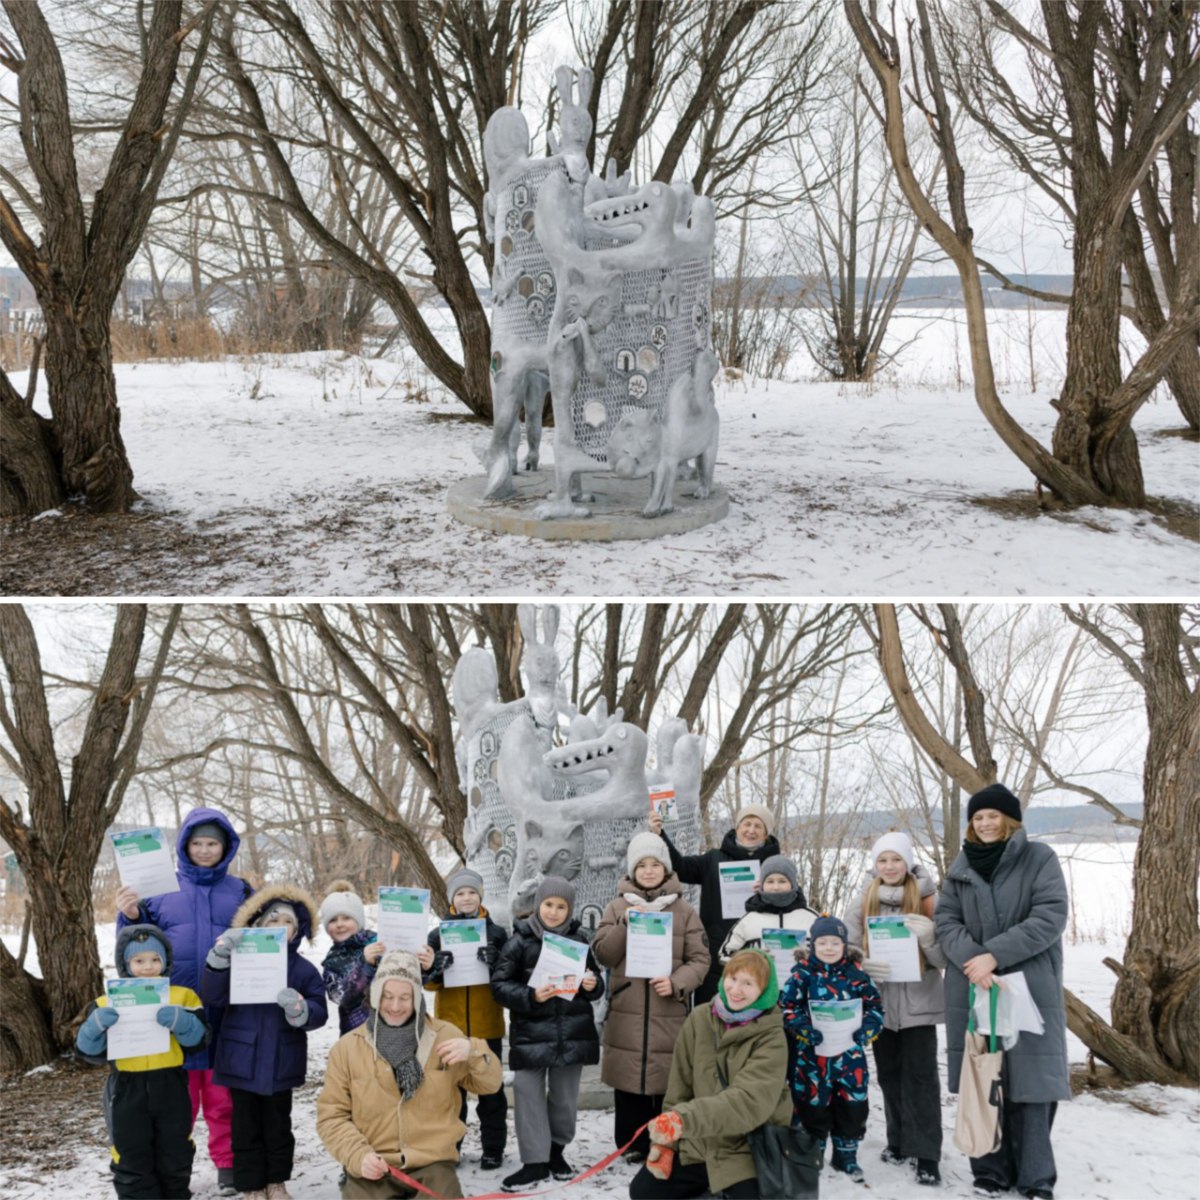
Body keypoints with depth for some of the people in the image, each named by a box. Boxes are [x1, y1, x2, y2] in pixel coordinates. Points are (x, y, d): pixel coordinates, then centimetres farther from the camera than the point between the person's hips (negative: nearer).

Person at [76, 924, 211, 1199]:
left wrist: (180, 1021, -24)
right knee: (132, 1159, 5)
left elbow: (198, 1037, -5)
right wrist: (96, 1026, -22)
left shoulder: (182, 997, 1)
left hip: (170, 1087, 1)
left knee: (175, 1155, 14)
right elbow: (89, 1050, -1)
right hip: (127, 1091, -1)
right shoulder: (108, 1004, 0)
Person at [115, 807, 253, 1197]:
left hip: (226, 1012, 0)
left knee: (223, 1095, 8)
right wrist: (130, 918, -11)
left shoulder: (240, 892, 8)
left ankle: (228, 1165, 19)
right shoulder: (162, 889, 6)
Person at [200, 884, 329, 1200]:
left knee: (278, 1125, 15)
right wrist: (220, 957, -26)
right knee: (247, 1126, 8)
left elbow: (320, 1012, -6)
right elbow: (211, 996, -14)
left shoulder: (304, 969, 0)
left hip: (282, 1062, 1)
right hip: (243, 1060, -1)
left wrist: (300, 1010, -29)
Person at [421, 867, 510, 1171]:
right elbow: (426, 982, 2)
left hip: (487, 1024, -1)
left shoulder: (497, 933, 2)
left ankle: (493, 1149, 15)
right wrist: (436, 969, -20)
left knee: (490, 1088, 7)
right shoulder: (438, 935, 4)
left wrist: (495, 963, -21)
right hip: (450, 1024, 1)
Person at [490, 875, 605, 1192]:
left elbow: (595, 978, 14)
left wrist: (592, 985, -9)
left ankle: (557, 1150, 30)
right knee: (529, 1093, -3)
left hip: (573, 1031, 2)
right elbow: (500, 984, -5)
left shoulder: (579, 938, 3)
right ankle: (536, 1161, 6)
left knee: (565, 1094, 11)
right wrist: (530, 996, -19)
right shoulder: (520, 940, -4)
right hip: (531, 1032, -2)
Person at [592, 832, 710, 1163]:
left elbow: (700, 959, 4)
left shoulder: (684, 910, 6)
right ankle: (633, 1144, 15)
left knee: (668, 1080, 0)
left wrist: (677, 983, -13)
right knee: (630, 1078, 3)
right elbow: (602, 954, 1)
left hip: (669, 1013, -1)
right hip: (627, 1012, 1)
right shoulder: (618, 907, 8)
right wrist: (625, 923, -13)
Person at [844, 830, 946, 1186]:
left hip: (918, 1001, -3)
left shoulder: (927, 900, -3)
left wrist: (929, 936, -23)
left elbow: (944, 958, -3)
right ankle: (899, 1141, 26)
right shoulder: (863, 904, 3)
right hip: (879, 1000, 3)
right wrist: (864, 966, -17)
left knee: (921, 1076, -3)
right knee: (889, 1074, 13)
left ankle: (926, 1155, -2)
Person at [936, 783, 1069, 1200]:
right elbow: (945, 919, 4)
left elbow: (1051, 917, -11)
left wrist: (994, 955, -17)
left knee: (1029, 1077, -3)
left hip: (1029, 987, -3)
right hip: (973, 988, 3)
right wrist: (971, 960, -15)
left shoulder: (1039, 858, -1)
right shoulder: (962, 865, 9)